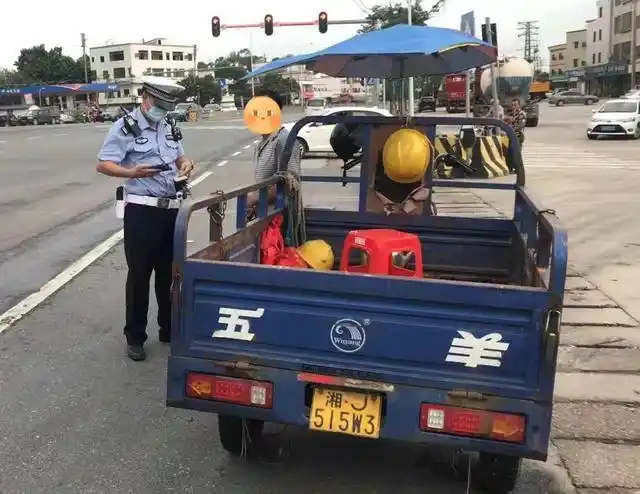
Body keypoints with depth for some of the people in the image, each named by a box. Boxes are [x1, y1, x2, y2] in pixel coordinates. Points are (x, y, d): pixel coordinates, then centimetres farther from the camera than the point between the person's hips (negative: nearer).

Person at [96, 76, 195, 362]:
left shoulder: (170, 127, 13)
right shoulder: (125, 127, -7)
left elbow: (180, 157, 26)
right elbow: (103, 165, -13)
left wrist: (186, 165, 1)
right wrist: (132, 172, -32)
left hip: (172, 209, 6)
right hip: (141, 210, -6)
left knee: (170, 272, 13)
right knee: (139, 274, 2)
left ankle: (169, 329, 28)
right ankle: (135, 336, 15)